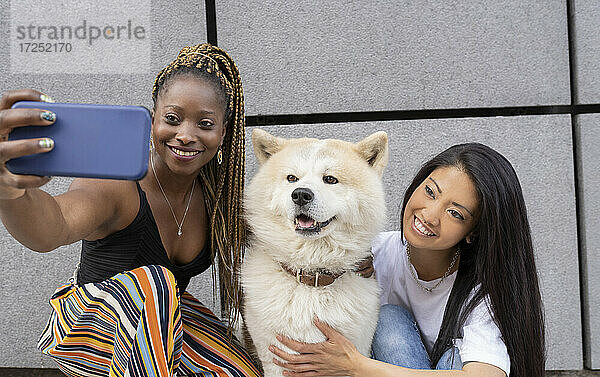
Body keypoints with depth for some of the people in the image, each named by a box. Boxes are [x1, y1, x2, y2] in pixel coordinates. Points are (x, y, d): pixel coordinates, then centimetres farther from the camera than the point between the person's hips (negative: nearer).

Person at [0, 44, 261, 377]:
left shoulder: (213, 187, -10)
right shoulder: (114, 187, -29)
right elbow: (52, 229, -50)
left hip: (162, 318, 6)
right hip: (90, 321, -5)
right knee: (154, 281, -36)